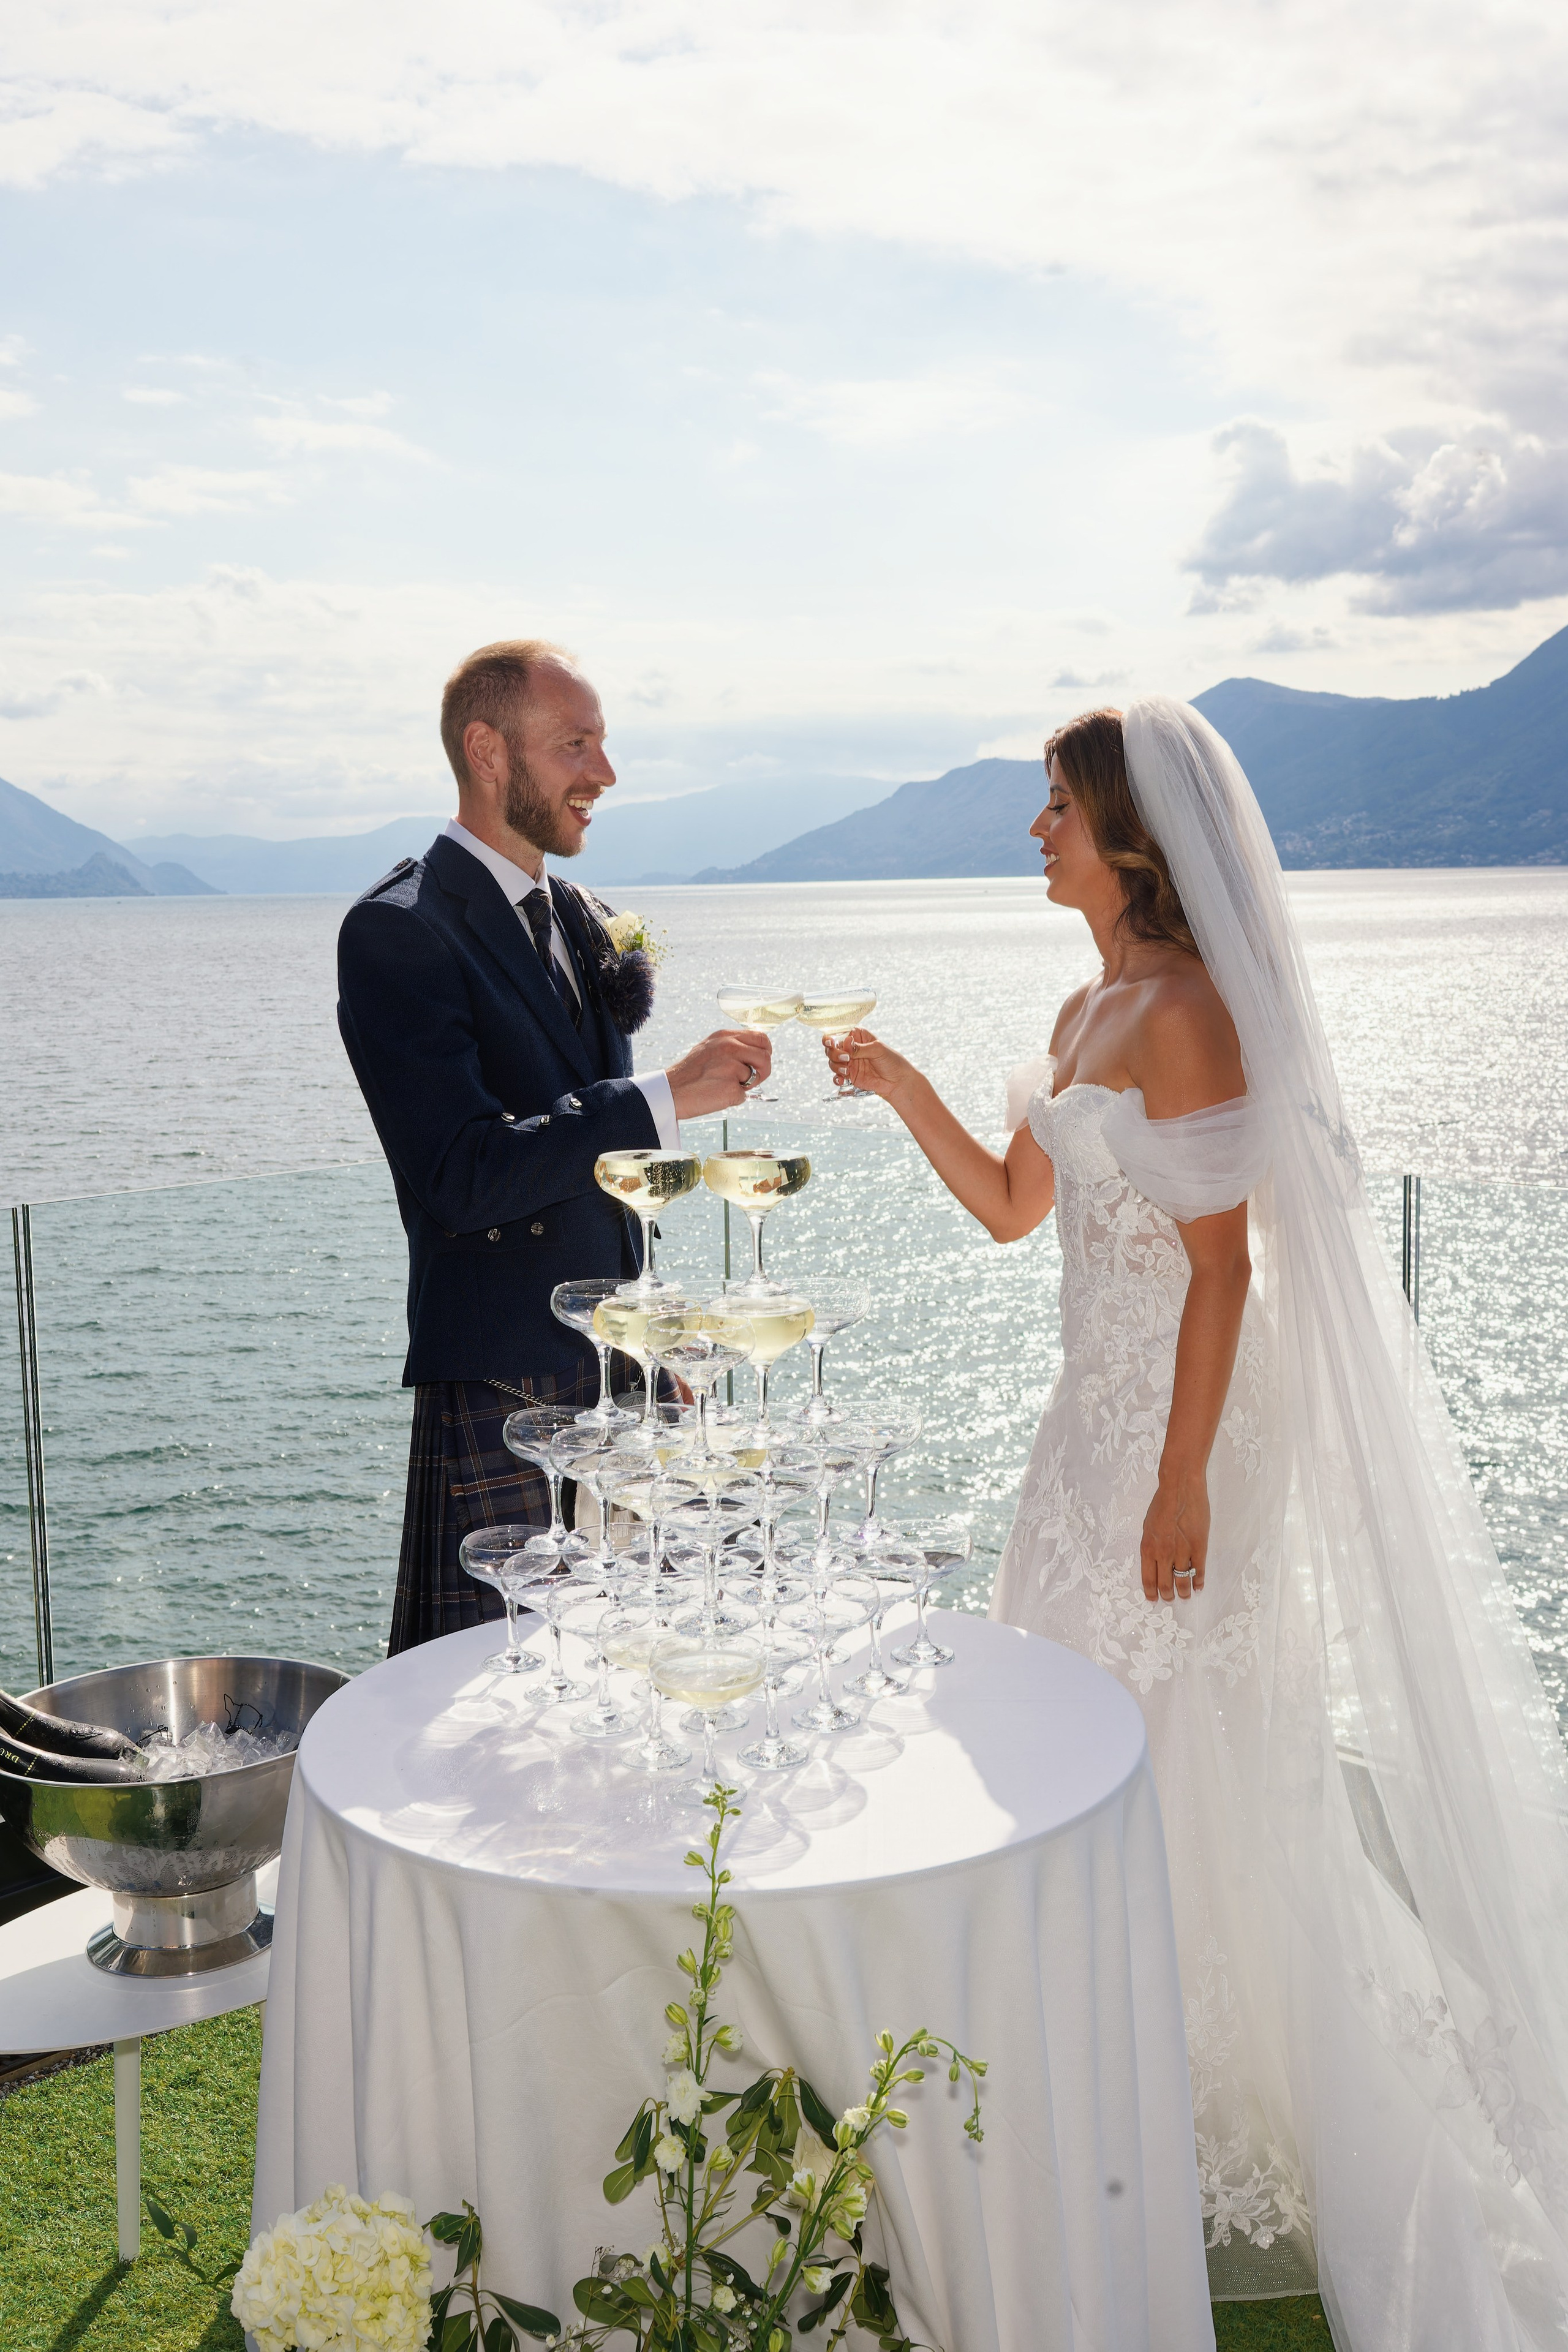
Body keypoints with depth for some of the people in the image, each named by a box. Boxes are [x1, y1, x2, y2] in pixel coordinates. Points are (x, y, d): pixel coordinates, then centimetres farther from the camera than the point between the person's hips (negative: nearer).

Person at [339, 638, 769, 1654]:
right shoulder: (398, 931, -11)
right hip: (498, 1393, -7)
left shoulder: (587, 924, 15)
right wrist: (667, 1097, -21)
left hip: (615, 1378, 7)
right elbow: (462, 1177, -21)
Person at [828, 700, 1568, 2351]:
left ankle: (1232, 2121, 23)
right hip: (1099, 1407, 9)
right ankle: (1135, 2076, 37)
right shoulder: (1088, 1011, 10)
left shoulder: (1188, 1012, -18)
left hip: (1178, 1415, -9)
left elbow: (1224, 1262, -20)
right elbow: (1012, 1207, 16)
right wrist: (903, 1090, 3)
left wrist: (1185, 1477, -21)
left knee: (1172, 1745, 2)